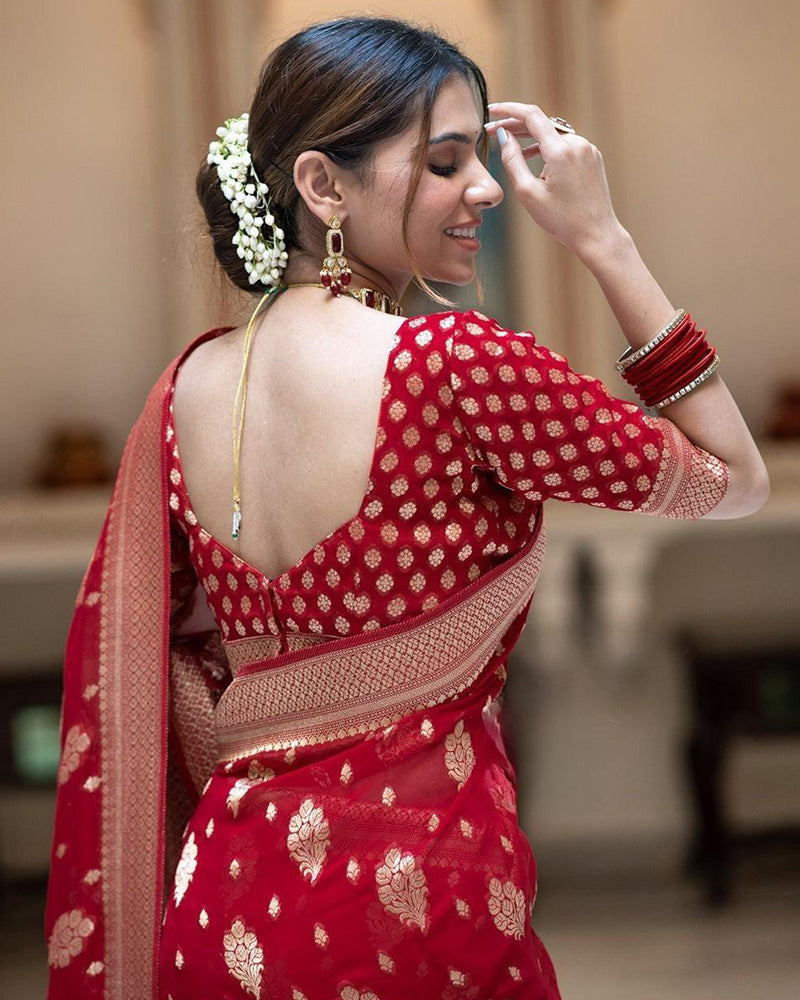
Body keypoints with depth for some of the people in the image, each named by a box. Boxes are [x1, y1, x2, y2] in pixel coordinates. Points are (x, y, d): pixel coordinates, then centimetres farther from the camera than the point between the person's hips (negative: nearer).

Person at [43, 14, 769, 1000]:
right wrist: (604, 241, -5)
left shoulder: (188, 385, 3)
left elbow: (116, 671, 9)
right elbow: (734, 480, -6)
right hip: (418, 921, -6)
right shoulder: (455, 367, -18)